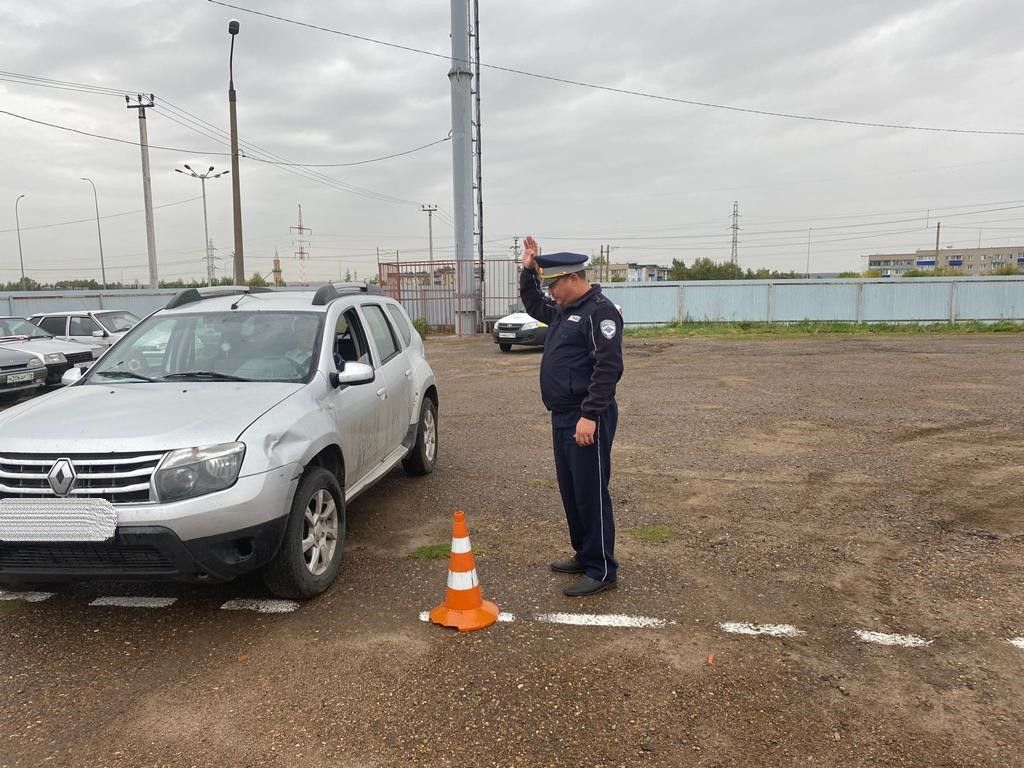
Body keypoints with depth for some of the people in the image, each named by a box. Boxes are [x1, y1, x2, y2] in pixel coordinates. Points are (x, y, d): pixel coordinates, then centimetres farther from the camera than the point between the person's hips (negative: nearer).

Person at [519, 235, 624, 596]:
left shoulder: (599, 311, -14)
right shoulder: (563, 310, 16)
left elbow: (608, 367, -22)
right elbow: (531, 304, 34)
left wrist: (590, 416, -26)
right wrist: (529, 269, 19)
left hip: (586, 419, -10)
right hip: (562, 416, 10)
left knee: (591, 494, -4)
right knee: (570, 491, 16)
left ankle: (601, 570, 5)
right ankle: (583, 555, 29)